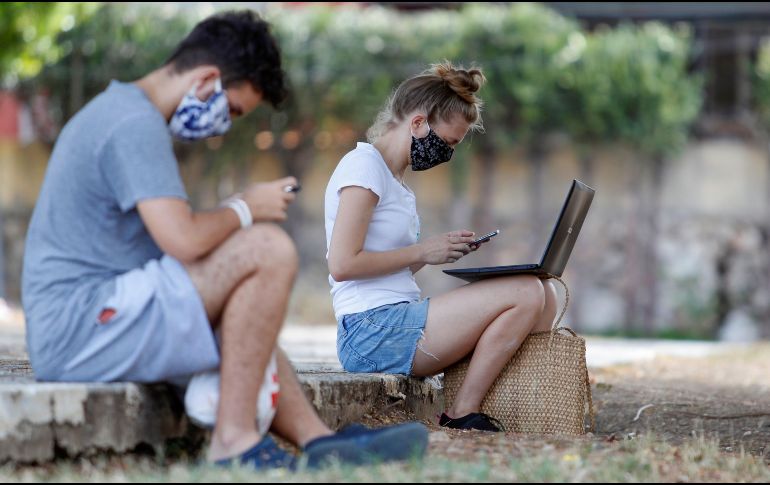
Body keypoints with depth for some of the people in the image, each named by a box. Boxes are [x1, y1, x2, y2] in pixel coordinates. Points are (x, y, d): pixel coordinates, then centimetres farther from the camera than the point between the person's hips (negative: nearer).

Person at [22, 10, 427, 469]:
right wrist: (244, 209, -7)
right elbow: (183, 239, -26)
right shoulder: (136, 124, -15)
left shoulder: (117, 110, 19)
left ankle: (318, 438, 15)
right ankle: (234, 437, -17)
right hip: (83, 328, -11)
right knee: (269, 248, -19)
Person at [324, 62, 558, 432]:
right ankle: (462, 416, -11)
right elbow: (342, 263, -17)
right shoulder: (363, 165, -7)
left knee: (543, 295, 2)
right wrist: (422, 251, -9)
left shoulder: (392, 177, 22)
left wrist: (442, 250, 6)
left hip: (395, 324, 10)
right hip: (373, 333, -10)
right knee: (525, 293, -16)